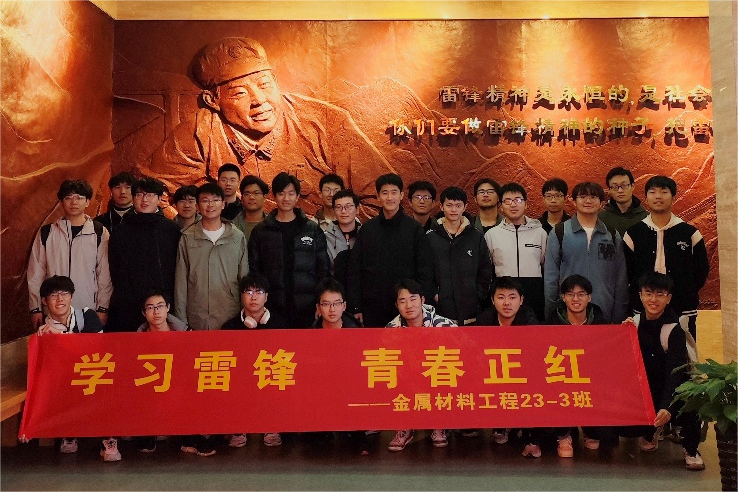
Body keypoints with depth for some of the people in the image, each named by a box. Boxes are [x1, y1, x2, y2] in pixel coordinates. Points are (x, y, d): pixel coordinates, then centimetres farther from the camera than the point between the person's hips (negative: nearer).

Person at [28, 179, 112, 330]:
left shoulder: (99, 233, 2)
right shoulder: (46, 233, 7)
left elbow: (105, 274, 2)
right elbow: (35, 274, 9)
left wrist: (102, 308, -2)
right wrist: (35, 309, 5)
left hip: (89, 311, -1)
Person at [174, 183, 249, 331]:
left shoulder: (238, 238, 4)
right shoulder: (187, 239, 3)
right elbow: (180, 281, 4)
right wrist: (181, 320, 1)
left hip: (231, 320, 0)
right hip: (197, 321, 0)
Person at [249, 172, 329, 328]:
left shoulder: (313, 230, 6)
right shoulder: (260, 232, 6)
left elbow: (323, 269, 6)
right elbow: (254, 272, 6)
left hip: (307, 309, 0)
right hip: (273, 308, 0)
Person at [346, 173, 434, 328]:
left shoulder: (415, 229, 1)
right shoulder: (367, 229, 6)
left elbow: (425, 270, 1)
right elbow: (354, 270, 6)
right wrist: (355, 308, 1)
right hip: (372, 308, 2)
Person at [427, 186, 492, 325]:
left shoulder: (476, 237, 9)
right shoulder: (430, 237, 4)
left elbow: (485, 272, 10)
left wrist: (479, 296, 1)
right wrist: (433, 295, -7)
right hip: (440, 311, -1)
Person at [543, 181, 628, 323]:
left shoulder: (613, 235, 10)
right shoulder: (559, 232, 3)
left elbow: (621, 279, 9)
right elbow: (550, 276, 2)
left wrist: (619, 317, 4)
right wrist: (550, 314, -2)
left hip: (605, 314, 2)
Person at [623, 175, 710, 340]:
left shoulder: (689, 233, 5)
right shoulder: (633, 233, 4)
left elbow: (702, 269, 10)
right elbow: (625, 270, 5)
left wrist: (687, 293, 4)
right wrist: (639, 294, 1)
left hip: (683, 310, 1)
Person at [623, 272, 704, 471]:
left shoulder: (674, 330, -20)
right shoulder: (635, 322, -4)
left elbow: (675, 372, -29)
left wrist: (666, 407, -41)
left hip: (674, 386, -4)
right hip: (646, 385, 4)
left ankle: (691, 449, -6)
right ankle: (650, 431, 16)